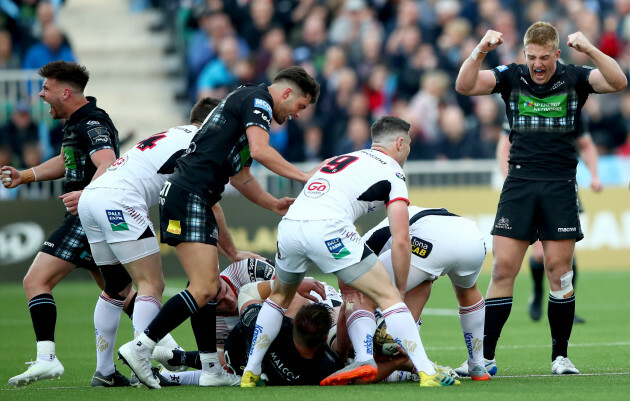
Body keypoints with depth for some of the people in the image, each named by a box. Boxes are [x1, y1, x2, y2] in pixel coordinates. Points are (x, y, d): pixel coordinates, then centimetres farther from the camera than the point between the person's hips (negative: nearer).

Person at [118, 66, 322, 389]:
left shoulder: (244, 102, 27)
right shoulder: (258, 98, -3)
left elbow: (240, 176, 34)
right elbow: (260, 151, -19)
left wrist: (274, 204, 29)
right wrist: (304, 176, -10)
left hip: (197, 201, 11)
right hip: (188, 198, -11)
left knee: (208, 287, 12)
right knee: (203, 290, -14)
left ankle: (211, 370, 13)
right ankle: (140, 348, -15)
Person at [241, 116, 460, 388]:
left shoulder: (344, 159, 33)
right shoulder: (392, 172, 13)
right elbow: (400, 241, 5)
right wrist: (401, 291, 14)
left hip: (288, 223, 6)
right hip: (327, 227, -6)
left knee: (279, 297, 31)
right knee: (388, 296, 0)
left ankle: (250, 373, 29)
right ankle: (427, 373, -10)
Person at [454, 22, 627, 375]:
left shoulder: (573, 78, 1)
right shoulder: (512, 77, 4)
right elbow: (465, 86, -7)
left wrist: (589, 49, -28)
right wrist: (480, 52, -23)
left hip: (561, 185, -1)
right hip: (519, 183, 1)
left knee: (560, 272, -1)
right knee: (503, 270, -5)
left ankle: (560, 356, 10)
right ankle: (485, 357, -3)